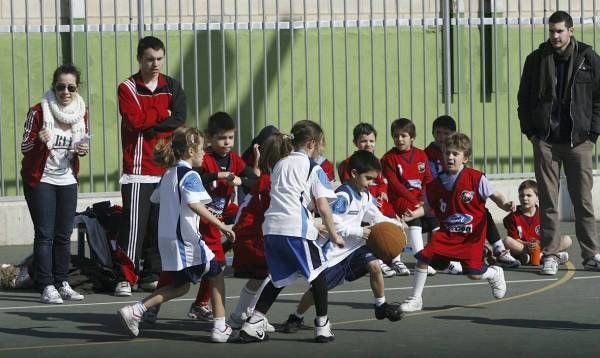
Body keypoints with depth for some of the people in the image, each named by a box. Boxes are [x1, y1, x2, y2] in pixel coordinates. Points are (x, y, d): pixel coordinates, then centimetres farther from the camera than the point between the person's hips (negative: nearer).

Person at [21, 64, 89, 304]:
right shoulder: (39, 111, -11)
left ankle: (62, 283, 15)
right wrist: (39, 141, -30)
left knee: (64, 234, 8)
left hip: (67, 179, 5)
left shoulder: (82, 113, 3)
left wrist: (84, 149, -5)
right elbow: (25, 147, -9)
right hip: (40, 179, -5)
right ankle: (47, 287, -9)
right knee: (45, 234, -7)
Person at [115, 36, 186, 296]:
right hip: (138, 169, -4)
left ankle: (152, 275, 12)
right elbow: (134, 119, -15)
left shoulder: (172, 87, 12)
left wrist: (150, 126, -12)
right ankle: (125, 277, -7)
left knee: (161, 225, 5)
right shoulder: (128, 88, 1)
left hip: (166, 169, 4)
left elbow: (179, 120, -2)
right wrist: (162, 114, -4)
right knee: (134, 225, -9)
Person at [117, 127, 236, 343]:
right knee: (216, 274, 5)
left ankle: (135, 311, 6)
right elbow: (195, 204, -28)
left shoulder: (168, 174, 14)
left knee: (180, 286, 18)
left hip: (166, 239, 9)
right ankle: (220, 328, 4)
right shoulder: (190, 176, -13)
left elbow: (155, 198, 27)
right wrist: (221, 226, -30)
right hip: (185, 240, -9)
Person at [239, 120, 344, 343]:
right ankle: (322, 326, 12)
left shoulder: (280, 164, 21)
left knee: (279, 279, 17)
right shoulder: (313, 169, 2)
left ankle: (252, 324, 7)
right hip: (296, 228, -6)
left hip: (271, 227, 6)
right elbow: (322, 206, -4)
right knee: (317, 272, 12)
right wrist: (333, 235, 3)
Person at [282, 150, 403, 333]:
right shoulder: (343, 195, -22)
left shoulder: (366, 196, 5)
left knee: (374, 265, -15)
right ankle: (296, 318, 20)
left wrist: (395, 224, -2)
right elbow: (331, 223, -29)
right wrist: (358, 232, -25)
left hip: (353, 248, 7)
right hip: (333, 251, -7)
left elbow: (376, 218, 16)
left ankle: (381, 306, 4)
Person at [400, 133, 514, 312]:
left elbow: (495, 196, -6)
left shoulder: (475, 178, -11)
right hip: (447, 232, 3)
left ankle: (495, 274, 28)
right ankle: (415, 299, 0)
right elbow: (429, 208, 12)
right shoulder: (436, 184, -1)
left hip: (472, 235, -3)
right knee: (423, 257, -14)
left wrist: (506, 205, -26)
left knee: (474, 274, -10)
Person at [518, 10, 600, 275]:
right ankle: (550, 255, 5)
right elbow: (524, 98, 10)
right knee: (548, 201, 1)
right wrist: (529, 131, 2)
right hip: (545, 141, 1)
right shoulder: (536, 60, 4)